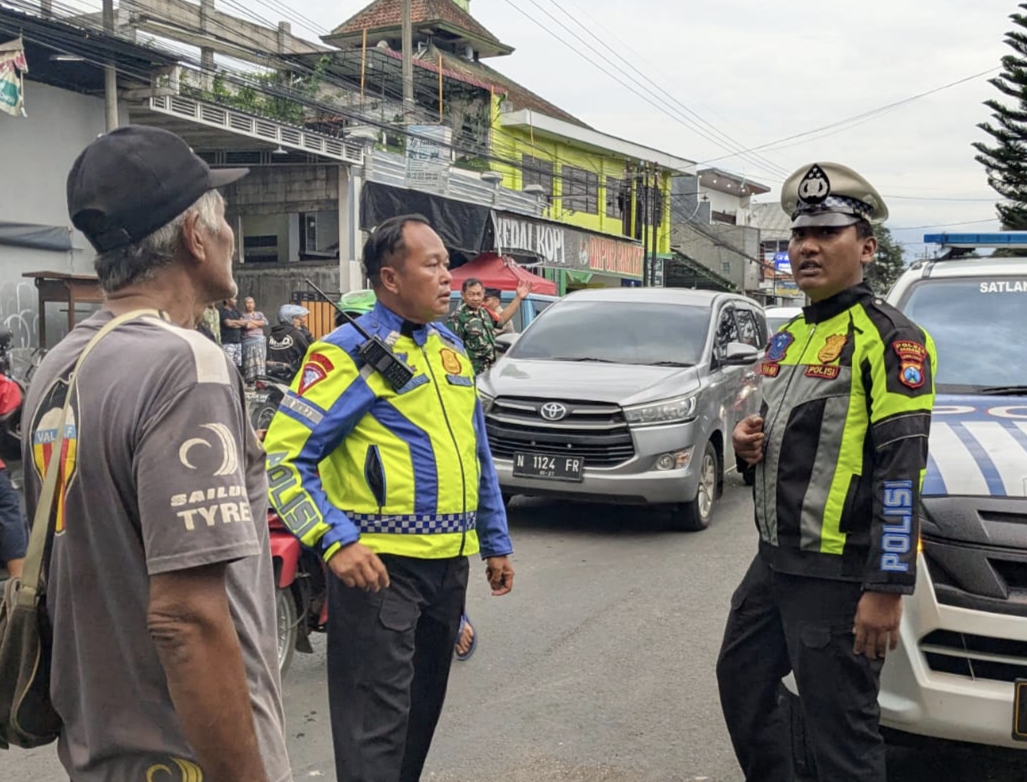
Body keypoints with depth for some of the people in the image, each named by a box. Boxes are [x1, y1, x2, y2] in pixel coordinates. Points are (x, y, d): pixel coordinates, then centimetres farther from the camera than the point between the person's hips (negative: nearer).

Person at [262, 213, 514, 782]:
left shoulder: (450, 349, 13)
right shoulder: (348, 353, -10)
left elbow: (477, 454, 21)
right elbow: (282, 456, -14)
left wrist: (496, 541, 20)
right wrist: (336, 541, -23)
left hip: (450, 561, 8)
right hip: (380, 564, -7)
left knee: (423, 708, 20)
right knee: (376, 724, -2)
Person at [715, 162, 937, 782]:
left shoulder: (888, 338, -13)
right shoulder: (789, 336, 14)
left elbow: (900, 470, -20)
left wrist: (887, 589, -24)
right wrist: (750, 442, 3)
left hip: (838, 575, -9)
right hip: (775, 560, 9)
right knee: (742, 684, 21)